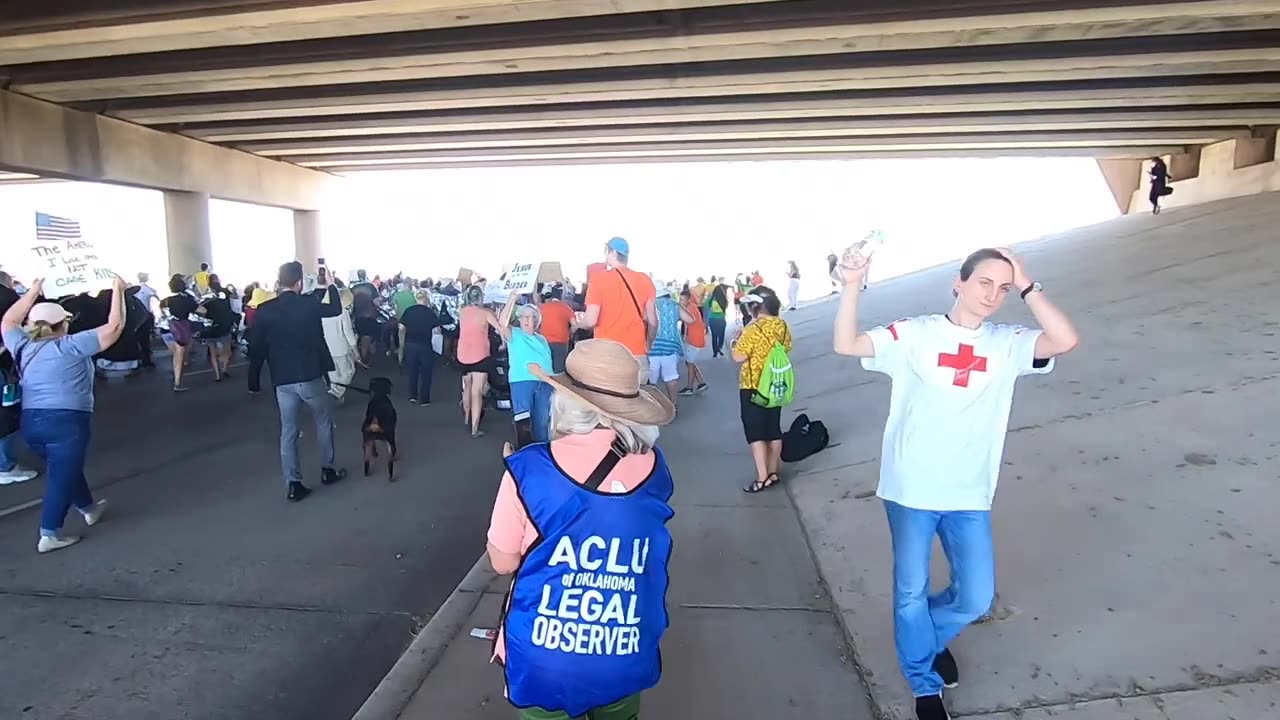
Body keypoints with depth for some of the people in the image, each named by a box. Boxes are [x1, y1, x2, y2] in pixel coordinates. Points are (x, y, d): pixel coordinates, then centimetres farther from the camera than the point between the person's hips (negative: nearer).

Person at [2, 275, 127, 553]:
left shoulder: (23, 345, 11)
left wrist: (33, 292, 34)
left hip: (31, 421, 7)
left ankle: (89, 508, 41)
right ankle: (50, 534, 6)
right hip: (66, 420, -7)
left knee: (64, 469, 24)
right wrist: (118, 290, -2)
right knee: (62, 476, 2)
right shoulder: (71, 346, -6)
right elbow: (114, 326, -10)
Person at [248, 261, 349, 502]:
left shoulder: (264, 310, -3)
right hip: (310, 376, -2)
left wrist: (254, 382, 7)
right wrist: (330, 285, 26)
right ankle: (329, 470, 26)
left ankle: (293, 485, 9)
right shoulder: (309, 304, -8)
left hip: (282, 380, 2)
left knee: (288, 431, 8)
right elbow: (336, 309, 12)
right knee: (324, 420, 19)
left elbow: (256, 349, -2)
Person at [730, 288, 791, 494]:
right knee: (774, 429, 14)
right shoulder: (783, 326, 2)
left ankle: (763, 478, -1)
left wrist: (737, 340, -2)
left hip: (753, 387, -7)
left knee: (755, 431, 0)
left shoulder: (754, 329, -20)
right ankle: (773, 472, 23)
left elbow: (738, 357, -18)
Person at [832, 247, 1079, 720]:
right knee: (911, 592, 8)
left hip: (969, 495, 3)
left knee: (976, 598, 10)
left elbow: (1065, 340, -15)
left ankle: (932, 638, 44)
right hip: (910, 490, -3)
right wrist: (852, 286, -26)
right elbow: (846, 345, -15)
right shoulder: (914, 334, -6)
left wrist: (1026, 287, -14)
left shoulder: (1007, 344, 2)